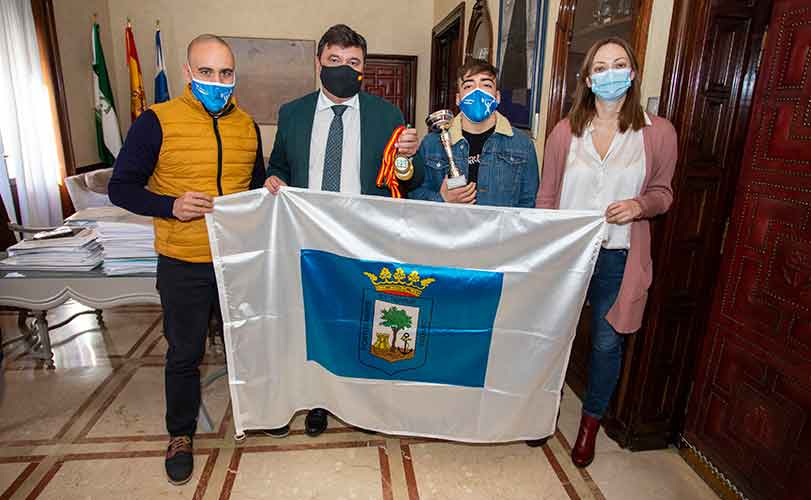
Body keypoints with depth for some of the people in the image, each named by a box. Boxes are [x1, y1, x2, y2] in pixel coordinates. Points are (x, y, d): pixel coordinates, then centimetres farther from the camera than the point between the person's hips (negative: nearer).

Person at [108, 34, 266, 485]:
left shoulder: (247, 125, 5)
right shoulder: (157, 122, -9)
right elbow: (121, 188, -5)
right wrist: (170, 206, -21)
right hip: (184, 265, -3)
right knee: (185, 353, 12)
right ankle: (181, 434, 34)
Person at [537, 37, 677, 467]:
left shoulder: (658, 132, -3)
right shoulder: (565, 131, -1)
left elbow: (662, 193, 7)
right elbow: (546, 197, 2)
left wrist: (639, 205, -16)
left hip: (618, 257, 0)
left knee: (607, 342, 10)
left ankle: (591, 422, 35)